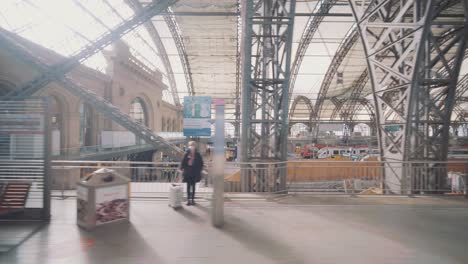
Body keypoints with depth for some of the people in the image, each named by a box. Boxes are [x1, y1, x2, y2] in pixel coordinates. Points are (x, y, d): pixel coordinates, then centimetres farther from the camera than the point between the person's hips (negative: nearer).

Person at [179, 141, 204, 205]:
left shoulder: (197, 155, -5)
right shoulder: (187, 154, -5)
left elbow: (201, 163, 1)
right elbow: (183, 162, 3)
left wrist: (199, 170, -3)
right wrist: (182, 169, -5)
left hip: (195, 172, 0)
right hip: (188, 172, 0)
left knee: (193, 186, 10)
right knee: (188, 186, 4)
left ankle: (192, 199, 19)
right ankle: (188, 199, 10)